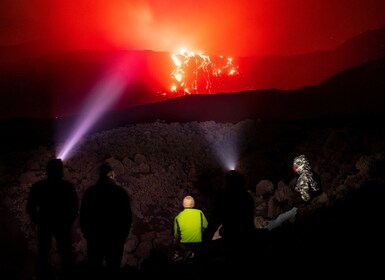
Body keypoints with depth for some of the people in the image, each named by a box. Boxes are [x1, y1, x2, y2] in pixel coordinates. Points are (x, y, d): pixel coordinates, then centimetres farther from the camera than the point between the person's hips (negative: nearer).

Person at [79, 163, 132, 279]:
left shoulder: (90, 192, -2)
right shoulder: (120, 192, -5)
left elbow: (83, 215, 2)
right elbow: (127, 215, -3)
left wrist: (86, 232, 13)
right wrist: (124, 233, 7)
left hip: (95, 236, 1)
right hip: (115, 236, -1)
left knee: (95, 268, 10)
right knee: (113, 268, 6)